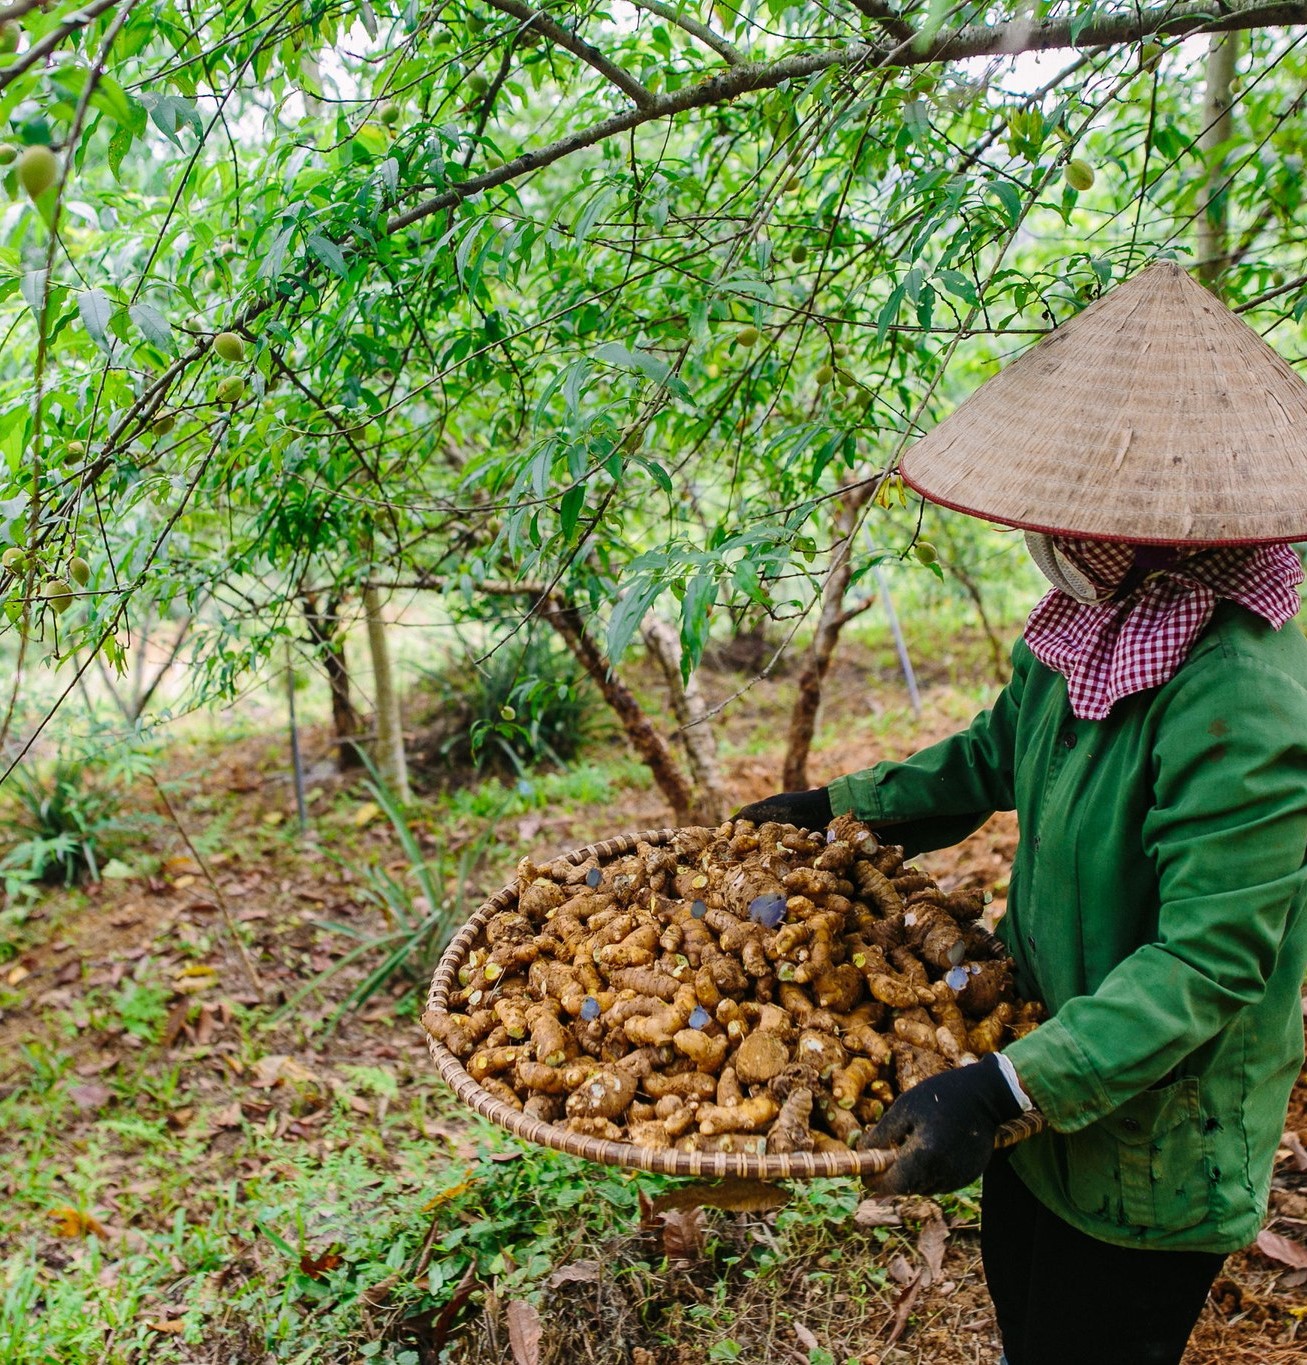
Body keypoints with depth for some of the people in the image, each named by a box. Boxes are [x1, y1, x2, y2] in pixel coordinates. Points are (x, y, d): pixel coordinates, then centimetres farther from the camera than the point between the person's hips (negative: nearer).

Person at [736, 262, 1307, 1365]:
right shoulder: (1085, 627, -7)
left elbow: (1209, 963, -32)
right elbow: (996, 756, 11)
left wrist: (1002, 1090, -36)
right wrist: (840, 806, 14)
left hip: (1153, 1137, -7)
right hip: (1045, 1073, 8)